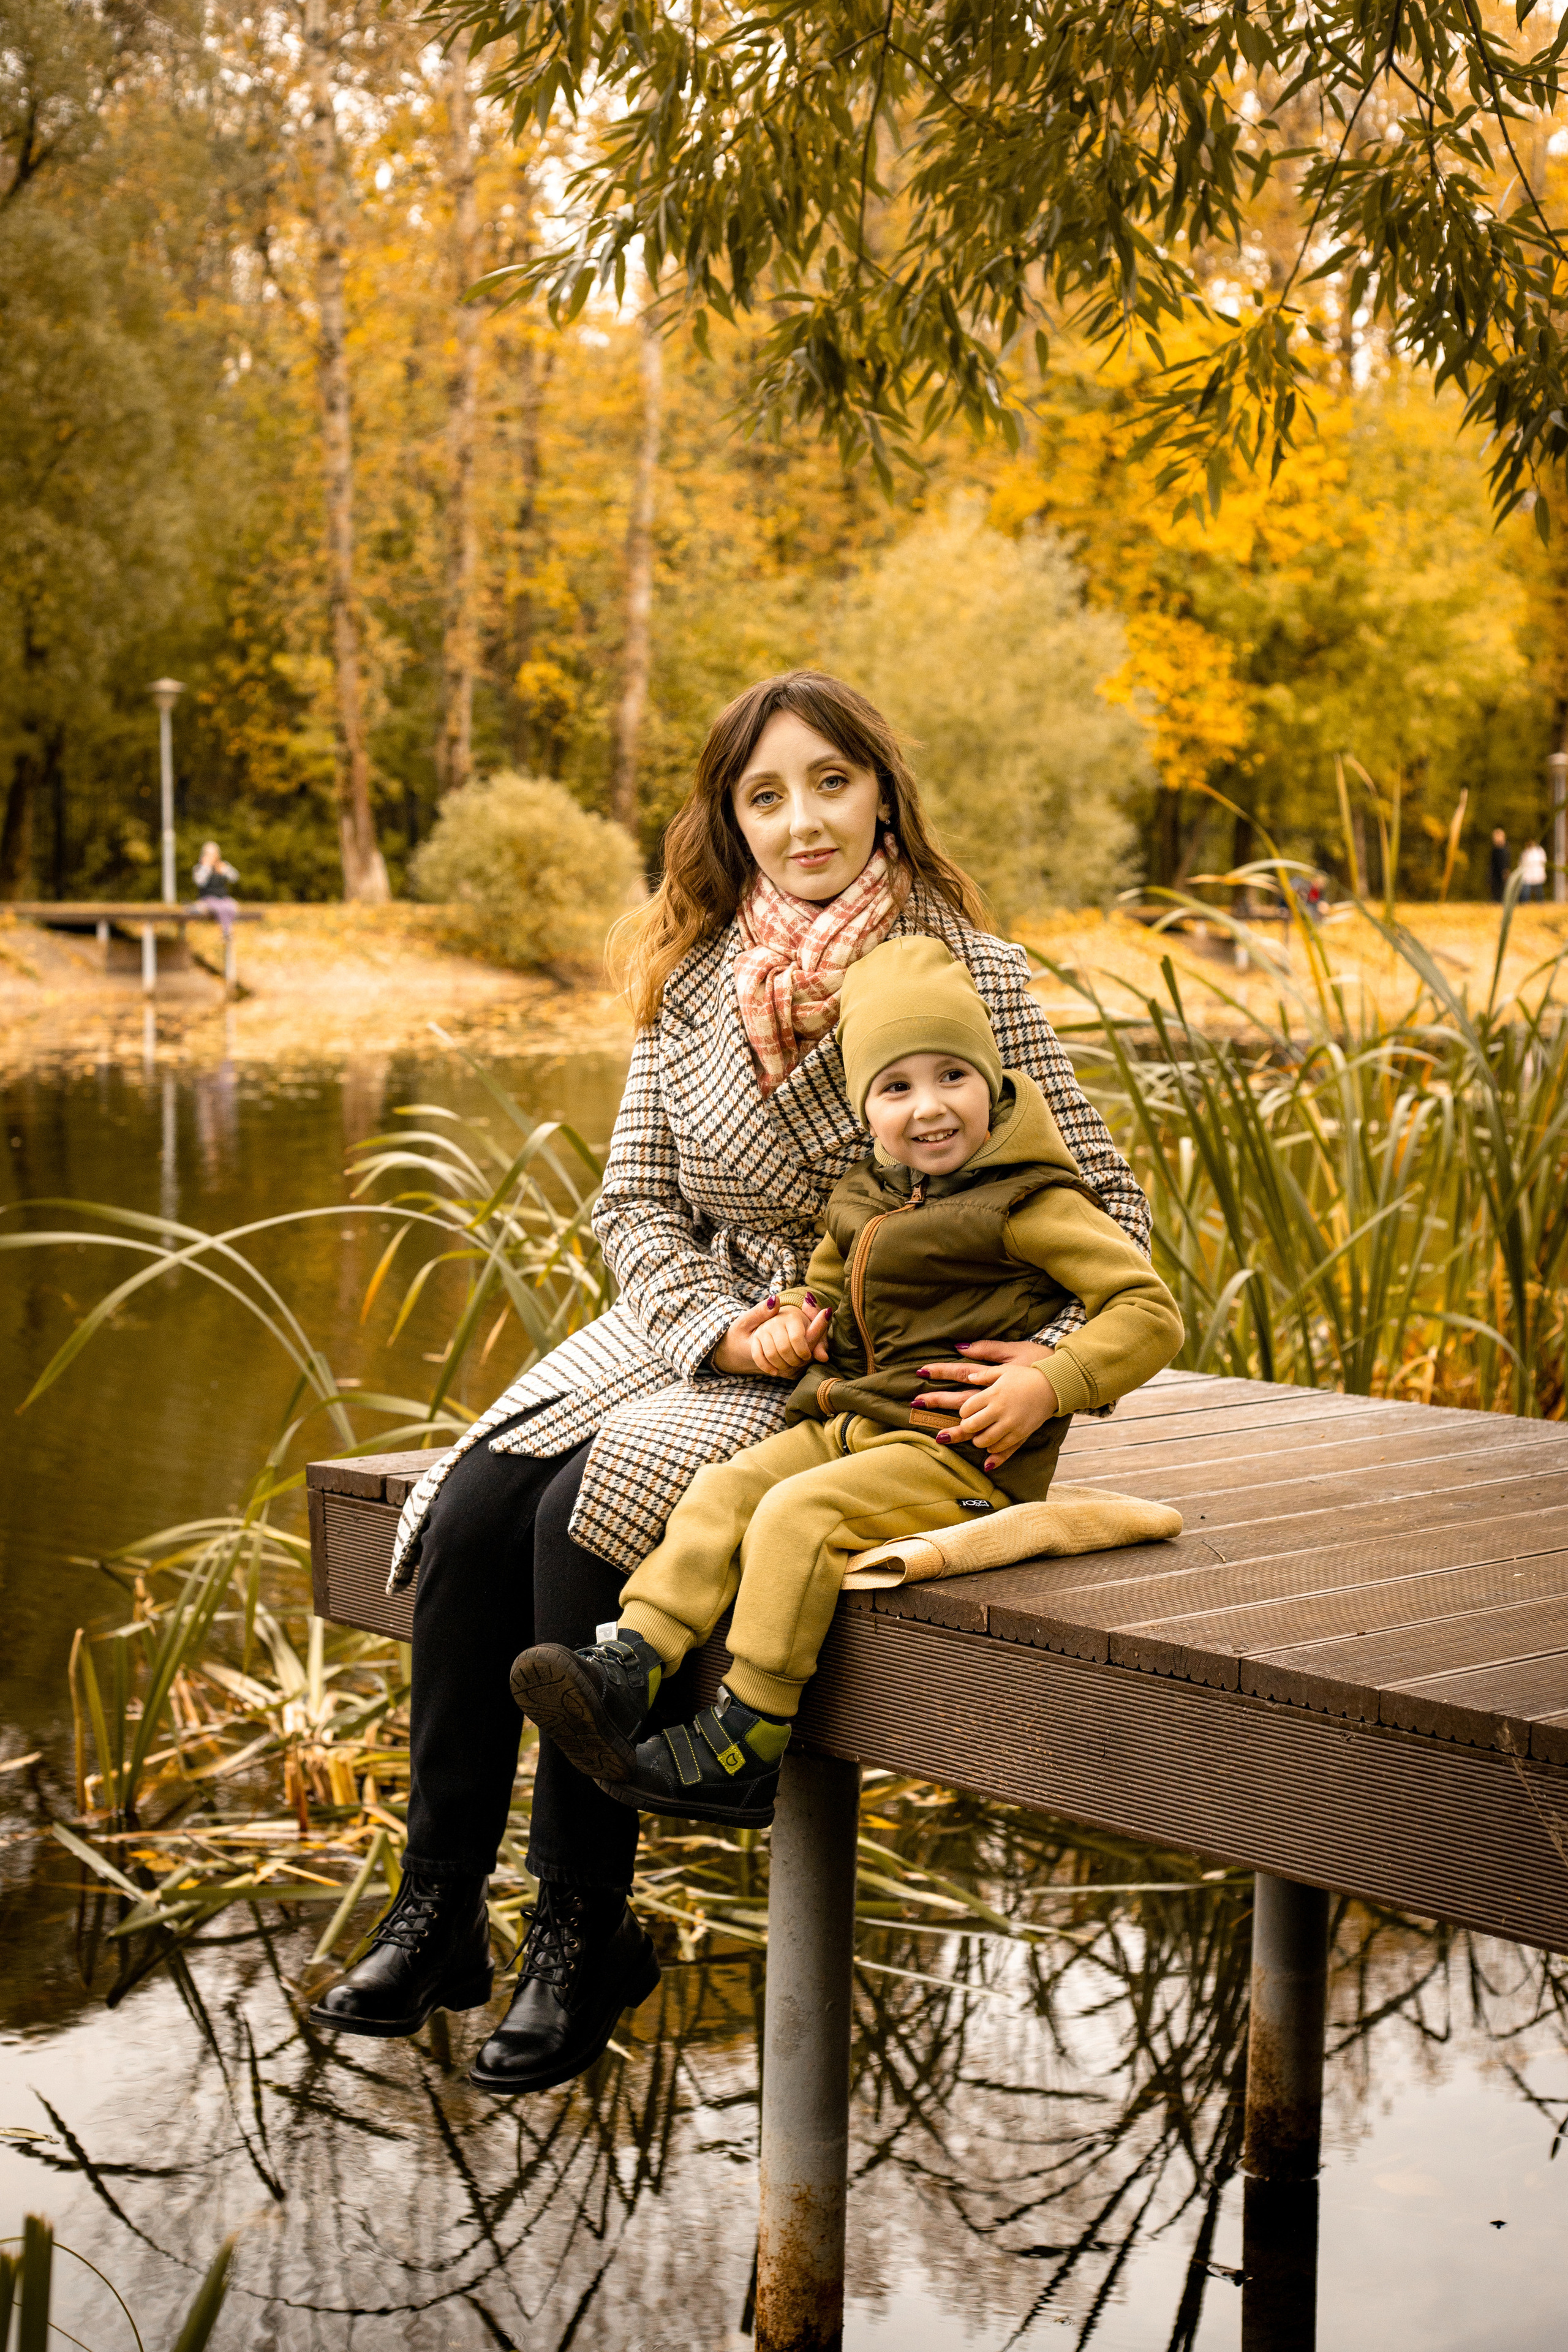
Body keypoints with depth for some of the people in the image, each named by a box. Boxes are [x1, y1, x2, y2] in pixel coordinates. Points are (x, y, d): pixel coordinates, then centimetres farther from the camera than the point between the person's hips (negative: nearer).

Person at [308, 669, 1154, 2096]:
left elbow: (1105, 1199, -6)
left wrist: (1057, 1359, -23)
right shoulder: (695, 978, 4)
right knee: (471, 1510, -17)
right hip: (694, 1328, 5)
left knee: (587, 1516, -26)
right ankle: (436, 1909, -3)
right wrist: (720, 1327, -12)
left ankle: (586, 1929, -11)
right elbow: (636, 1203, 6)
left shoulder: (968, 974, -8)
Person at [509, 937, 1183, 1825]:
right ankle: (629, 1669, -19)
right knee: (723, 1489, -10)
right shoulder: (865, 1200, 13)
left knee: (799, 1514, -25)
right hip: (850, 1423, 8)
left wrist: (1049, 1386, -24)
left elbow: (1151, 1312, -12)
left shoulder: (1028, 1203, -11)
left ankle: (745, 1751, -21)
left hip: (964, 1456, -8)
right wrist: (794, 1323, 6)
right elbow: (828, 1287, 30)